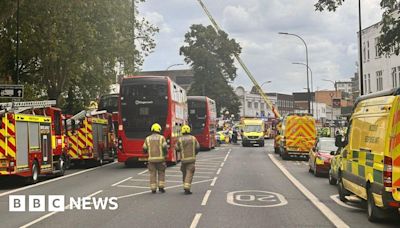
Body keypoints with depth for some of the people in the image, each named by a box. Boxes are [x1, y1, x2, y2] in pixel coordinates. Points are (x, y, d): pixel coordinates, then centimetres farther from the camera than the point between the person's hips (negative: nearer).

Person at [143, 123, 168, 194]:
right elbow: (165, 147, -9)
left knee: (152, 174, 7)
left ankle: (153, 189, 6)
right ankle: (161, 187, 7)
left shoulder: (148, 138, 4)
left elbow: (144, 149, 4)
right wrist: (165, 154, 10)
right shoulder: (161, 138, -2)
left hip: (151, 159, 1)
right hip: (160, 159, -1)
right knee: (161, 173, 13)